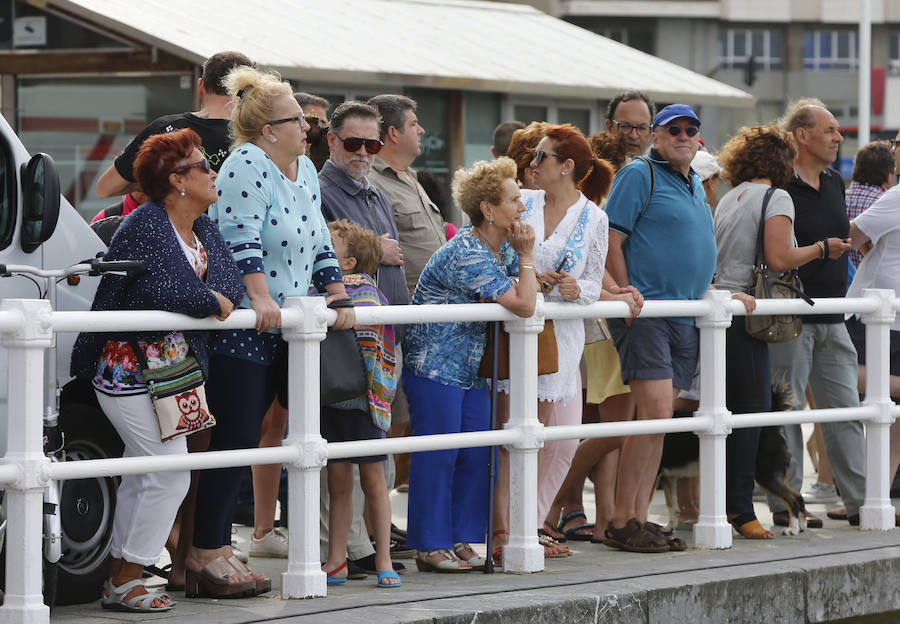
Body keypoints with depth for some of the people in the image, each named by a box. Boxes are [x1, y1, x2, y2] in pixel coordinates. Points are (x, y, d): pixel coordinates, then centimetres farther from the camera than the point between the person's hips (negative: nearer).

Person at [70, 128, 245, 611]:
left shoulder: (204, 230, 13)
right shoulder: (146, 225, -14)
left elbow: (232, 285, 6)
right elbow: (157, 290, -26)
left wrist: (220, 299, -15)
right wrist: (210, 302, -13)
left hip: (170, 368, 9)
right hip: (130, 367, -9)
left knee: (142, 476, 13)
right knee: (170, 475, -11)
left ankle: (121, 578, 20)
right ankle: (124, 583, -4)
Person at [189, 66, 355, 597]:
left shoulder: (305, 170, 15)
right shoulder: (247, 166, -12)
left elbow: (320, 244, 22)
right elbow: (242, 240, -20)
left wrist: (338, 296, 14)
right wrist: (261, 299, -27)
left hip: (288, 329, 9)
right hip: (243, 330, -9)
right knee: (235, 441, -9)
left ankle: (215, 552, 10)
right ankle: (207, 555, -6)